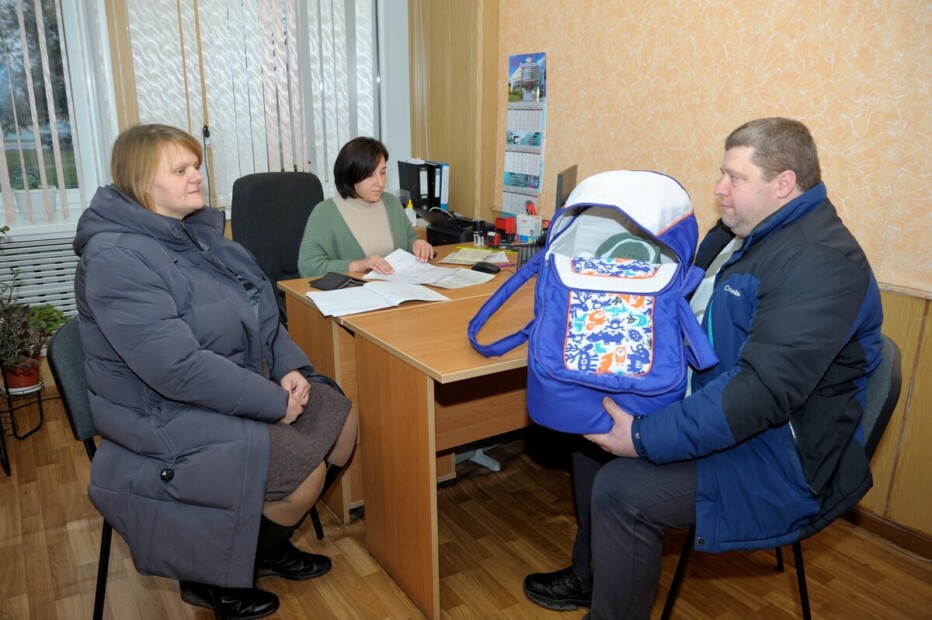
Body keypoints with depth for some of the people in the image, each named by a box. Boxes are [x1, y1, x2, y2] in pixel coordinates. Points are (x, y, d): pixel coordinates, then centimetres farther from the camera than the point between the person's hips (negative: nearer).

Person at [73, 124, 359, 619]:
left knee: (341, 424, 4)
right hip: (168, 416, -9)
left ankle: (269, 542, 24)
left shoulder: (197, 229, 6)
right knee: (303, 470, -18)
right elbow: (177, 367, -30)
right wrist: (274, 402, -23)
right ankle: (212, 577, 9)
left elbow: (259, 311, 11)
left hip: (245, 379, 9)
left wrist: (290, 368, -5)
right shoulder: (116, 258, -22)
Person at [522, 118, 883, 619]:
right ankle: (589, 576, 27)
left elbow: (764, 390, -32)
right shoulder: (737, 234, 7)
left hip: (782, 456, -10)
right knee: (593, 431, 10)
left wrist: (645, 439, -32)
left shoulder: (819, 262, -24)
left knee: (622, 489, -23)